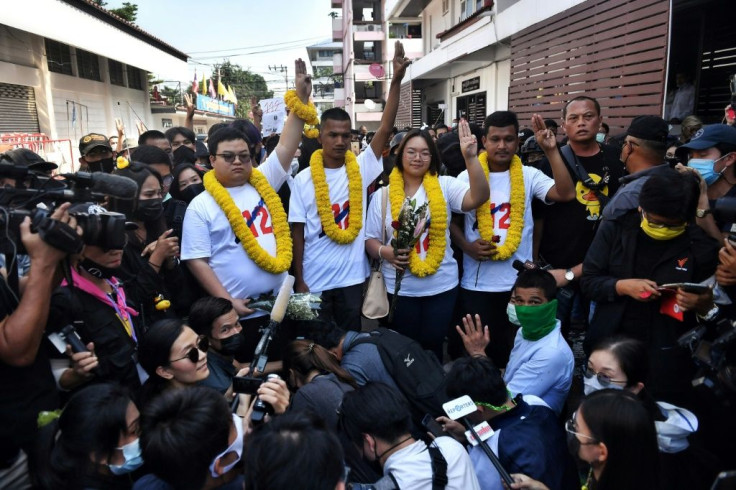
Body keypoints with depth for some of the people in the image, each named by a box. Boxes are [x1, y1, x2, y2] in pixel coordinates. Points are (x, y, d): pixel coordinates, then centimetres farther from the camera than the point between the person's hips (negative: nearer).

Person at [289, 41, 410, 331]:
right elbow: (297, 232, -4)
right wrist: (299, 280, -5)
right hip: (315, 281, -1)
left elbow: (386, 128, -13)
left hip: (352, 277, 1)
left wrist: (396, 81, -22)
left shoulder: (360, 168, -3)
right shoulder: (304, 179, -6)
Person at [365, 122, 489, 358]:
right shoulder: (383, 194, 0)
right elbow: (371, 240, 2)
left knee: (432, 347, 13)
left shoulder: (445, 186, -3)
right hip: (400, 288, 1)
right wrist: (386, 252, -19)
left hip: (441, 286, 0)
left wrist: (471, 157, -31)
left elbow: (478, 197, -20)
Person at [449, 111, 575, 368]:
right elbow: (453, 221, 5)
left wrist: (552, 151, -20)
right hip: (476, 284, 0)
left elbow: (566, 194, -15)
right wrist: (467, 247, -13)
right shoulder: (467, 178, -1)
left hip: (519, 282, 1)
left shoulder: (529, 175, -1)